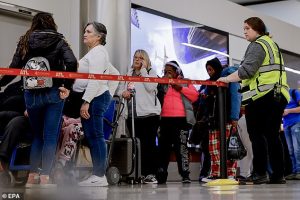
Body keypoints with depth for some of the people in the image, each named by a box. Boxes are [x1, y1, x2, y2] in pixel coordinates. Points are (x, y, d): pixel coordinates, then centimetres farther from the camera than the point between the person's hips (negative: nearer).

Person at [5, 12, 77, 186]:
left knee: (38, 135, 17)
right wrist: (67, 86, -7)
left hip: (31, 95, 3)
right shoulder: (58, 41, 1)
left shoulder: (25, 41, 6)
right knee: (50, 137, 2)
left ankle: (33, 175, 14)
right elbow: (71, 62, -15)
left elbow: (14, 67, 2)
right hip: (53, 94, -2)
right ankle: (45, 177, -4)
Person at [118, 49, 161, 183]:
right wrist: (123, 92, -1)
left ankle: (151, 173, -7)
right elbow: (122, 88, 22)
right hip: (132, 114, 5)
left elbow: (150, 87, -11)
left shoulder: (151, 72, 6)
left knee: (149, 143, -8)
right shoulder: (129, 74, 21)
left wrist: (143, 69, -6)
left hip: (149, 113, -5)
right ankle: (140, 173, 9)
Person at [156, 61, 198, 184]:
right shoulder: (161, 84, 20)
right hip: (165, 119, 3)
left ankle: (185, 175, -5)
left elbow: (195, 95, 2)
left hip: (181, 119, -3)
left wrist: (181, 88, -8)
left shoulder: (185, 82, 13)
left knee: (181, 147, -6)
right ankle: (160, 176, 9)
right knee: (163, 147, 4)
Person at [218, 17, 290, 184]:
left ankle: (260, 173, -11)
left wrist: (226, 79, -11)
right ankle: (278, 175, 6)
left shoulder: (258, 45, -6)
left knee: (257, 134, -6)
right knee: (273, 136, 8)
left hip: (261, 96, -9)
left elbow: (247, 70, -19)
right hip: (279, 96, 9)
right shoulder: (273, 45, 24)